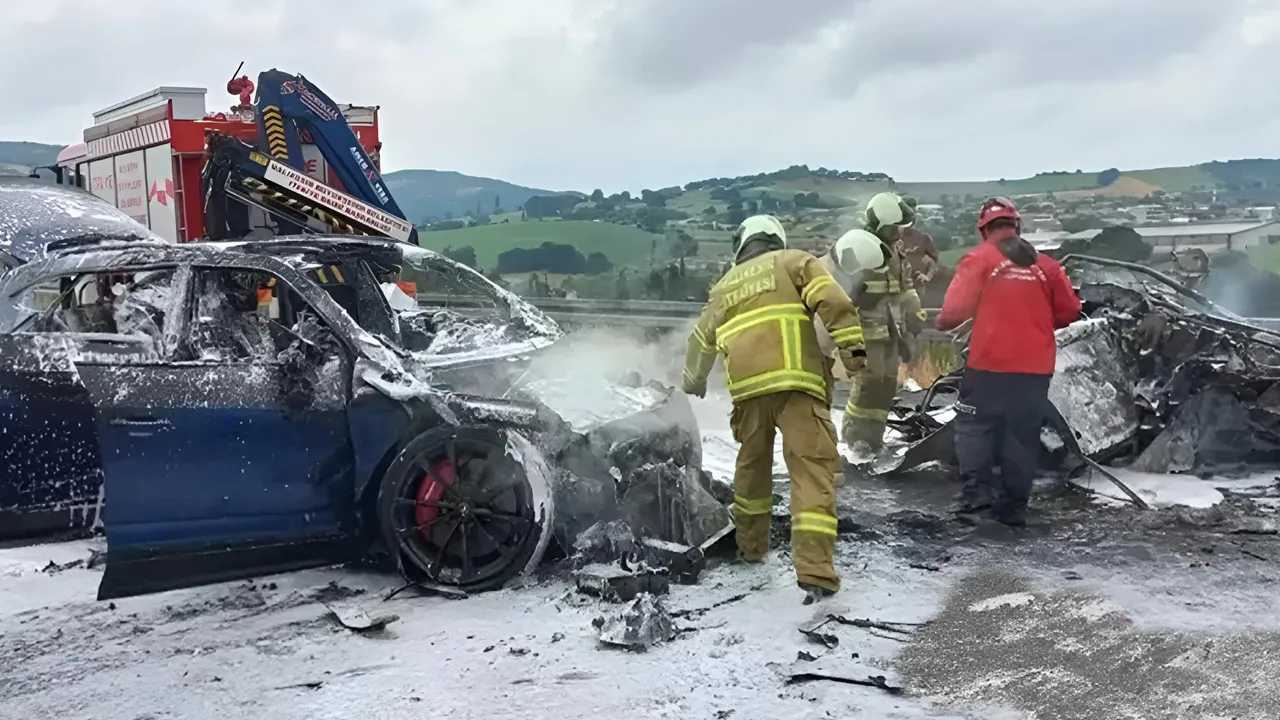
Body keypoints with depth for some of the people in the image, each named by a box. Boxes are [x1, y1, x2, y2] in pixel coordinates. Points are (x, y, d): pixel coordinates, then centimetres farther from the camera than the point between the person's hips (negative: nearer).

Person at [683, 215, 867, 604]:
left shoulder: (724, 286, 27)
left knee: (752, 466, 25)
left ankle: (750, 545, 38)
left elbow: (701, 342, 37)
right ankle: (815, 573, -18)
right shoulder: (793, 261, 15)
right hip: (794, 382, -4)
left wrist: (694, 382, 54)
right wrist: (851, 344, -9)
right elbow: (831, 299, -4)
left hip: (748, 387, 4)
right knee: (812, 470, -8)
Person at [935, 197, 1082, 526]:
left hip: (990, 363, -4)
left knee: (974, 425, 6)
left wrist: (941, 323, 11)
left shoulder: (979, 258, -3)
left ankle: (978, 488, -9)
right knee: (1022, 434, 10)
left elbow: (956, 310, -9)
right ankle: (1014, 505, 13)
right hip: (1035, 366, 4)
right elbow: (1069, 312, 9)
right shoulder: (1046, 264, 7)